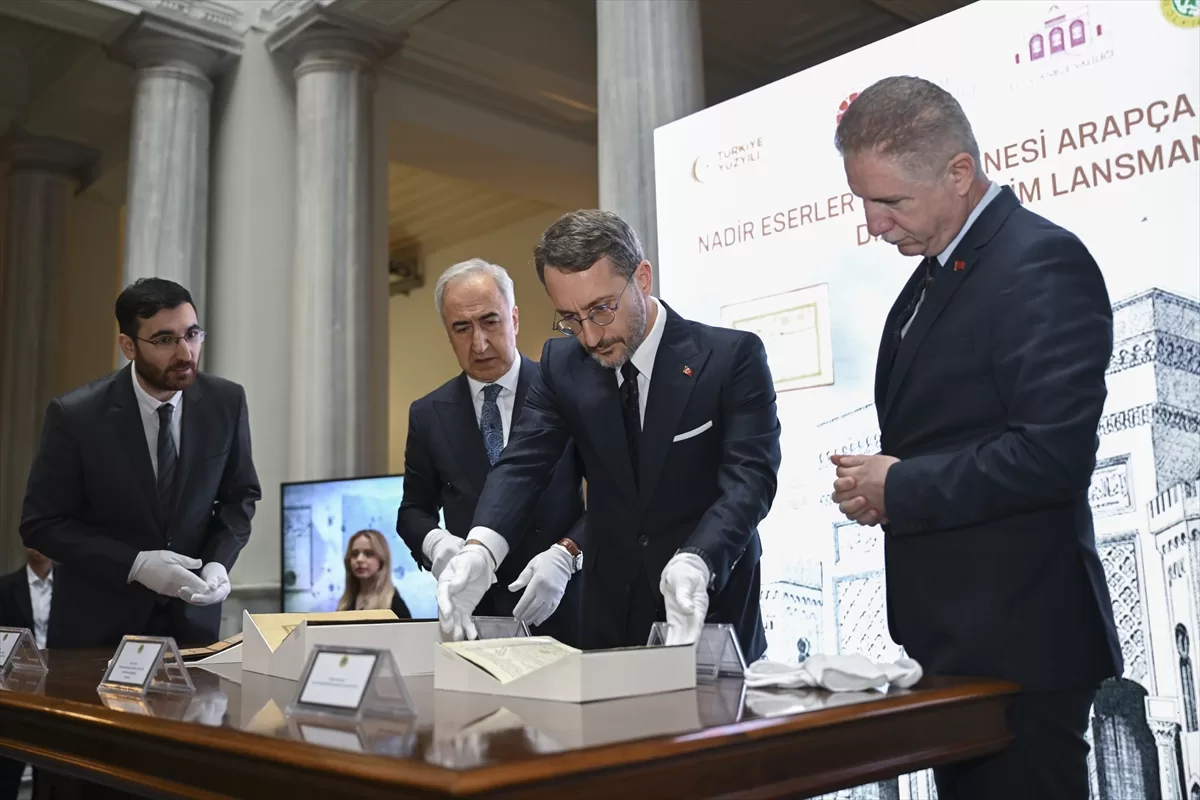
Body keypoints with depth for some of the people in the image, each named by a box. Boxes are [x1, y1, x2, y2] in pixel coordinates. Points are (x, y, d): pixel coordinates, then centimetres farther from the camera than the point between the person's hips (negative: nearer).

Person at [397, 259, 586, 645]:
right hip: (472, 613, 2)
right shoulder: (429, 414, 5)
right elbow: (414, 509, 12)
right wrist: (433, 541, -9)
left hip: (559, 610, -2)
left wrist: (566, 554, -19)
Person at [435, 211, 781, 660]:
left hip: (710, 610, -3)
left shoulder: (733, 357, -12)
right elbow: (523, 462, -7)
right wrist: (480, 549, -27)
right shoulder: (561, 364, 0)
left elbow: (750, 477, -20)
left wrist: (696, 561, -38)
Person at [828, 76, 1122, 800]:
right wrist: (882, 486, 3)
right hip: (953, 637, 9)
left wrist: (902, 489, -16)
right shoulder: (933, 276, 14)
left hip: (1017, 645, -9)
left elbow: (1056, 453, -24)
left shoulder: (1040, 261, -15)